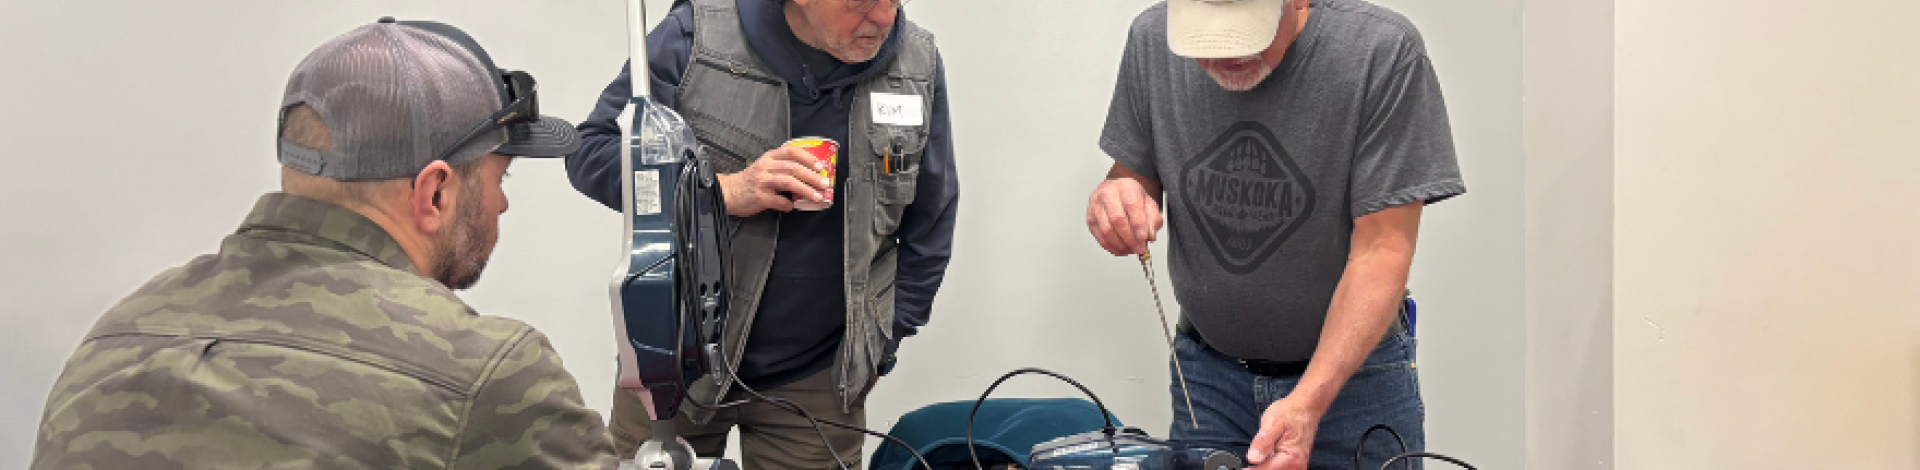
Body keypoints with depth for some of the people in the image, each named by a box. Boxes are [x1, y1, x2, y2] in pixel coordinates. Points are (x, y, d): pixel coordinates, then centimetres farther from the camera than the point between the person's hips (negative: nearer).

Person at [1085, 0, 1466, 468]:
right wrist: (1113, 201, -22)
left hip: (1353, 366, -2)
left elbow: (1382, 249, -21)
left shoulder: (1385, 51, -21)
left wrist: (1309, 400, -30)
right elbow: (1134, 180, 3)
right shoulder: (1151, 41, -10)